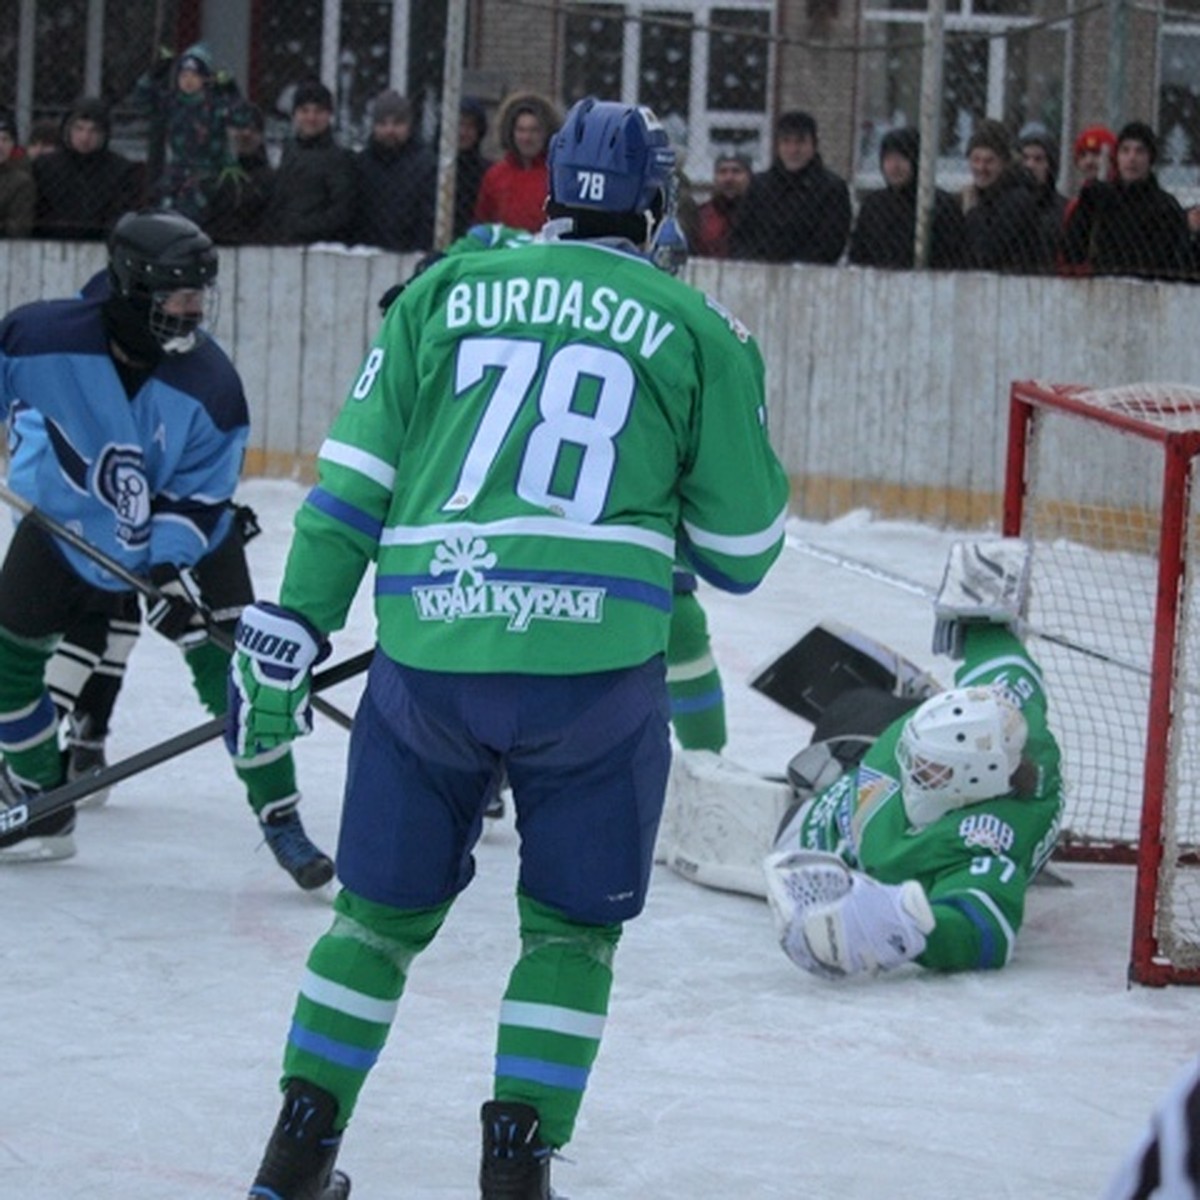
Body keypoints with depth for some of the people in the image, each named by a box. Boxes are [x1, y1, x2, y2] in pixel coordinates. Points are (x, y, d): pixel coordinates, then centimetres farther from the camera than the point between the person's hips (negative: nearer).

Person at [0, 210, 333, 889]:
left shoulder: (212, 385, -26)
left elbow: (198, 495, -19)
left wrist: (170, 570, -30)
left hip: (186, 537, -1)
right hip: (64, 525, 1)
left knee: (230, 667, -11)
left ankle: (281, 819, 0)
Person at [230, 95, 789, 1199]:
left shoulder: (449, 288, 13)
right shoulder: (699, 331, 8)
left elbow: (352, 477, 8)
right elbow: (742, 544, 12)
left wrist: (291, 634, 9)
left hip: (428, 657, 2)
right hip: (596, 663, -2)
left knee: (384, 909, 17)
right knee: (571, 927, 14)